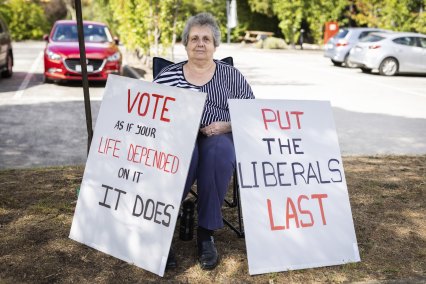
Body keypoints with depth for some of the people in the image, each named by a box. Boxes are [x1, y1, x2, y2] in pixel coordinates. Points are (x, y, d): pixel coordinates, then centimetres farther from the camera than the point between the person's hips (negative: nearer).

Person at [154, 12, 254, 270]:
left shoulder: (231, 75, 11)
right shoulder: (168, 75, 12)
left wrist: (226, 126, -13)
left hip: (220, 140, 1)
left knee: (218, 152, -36)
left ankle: (206, 233, -25)